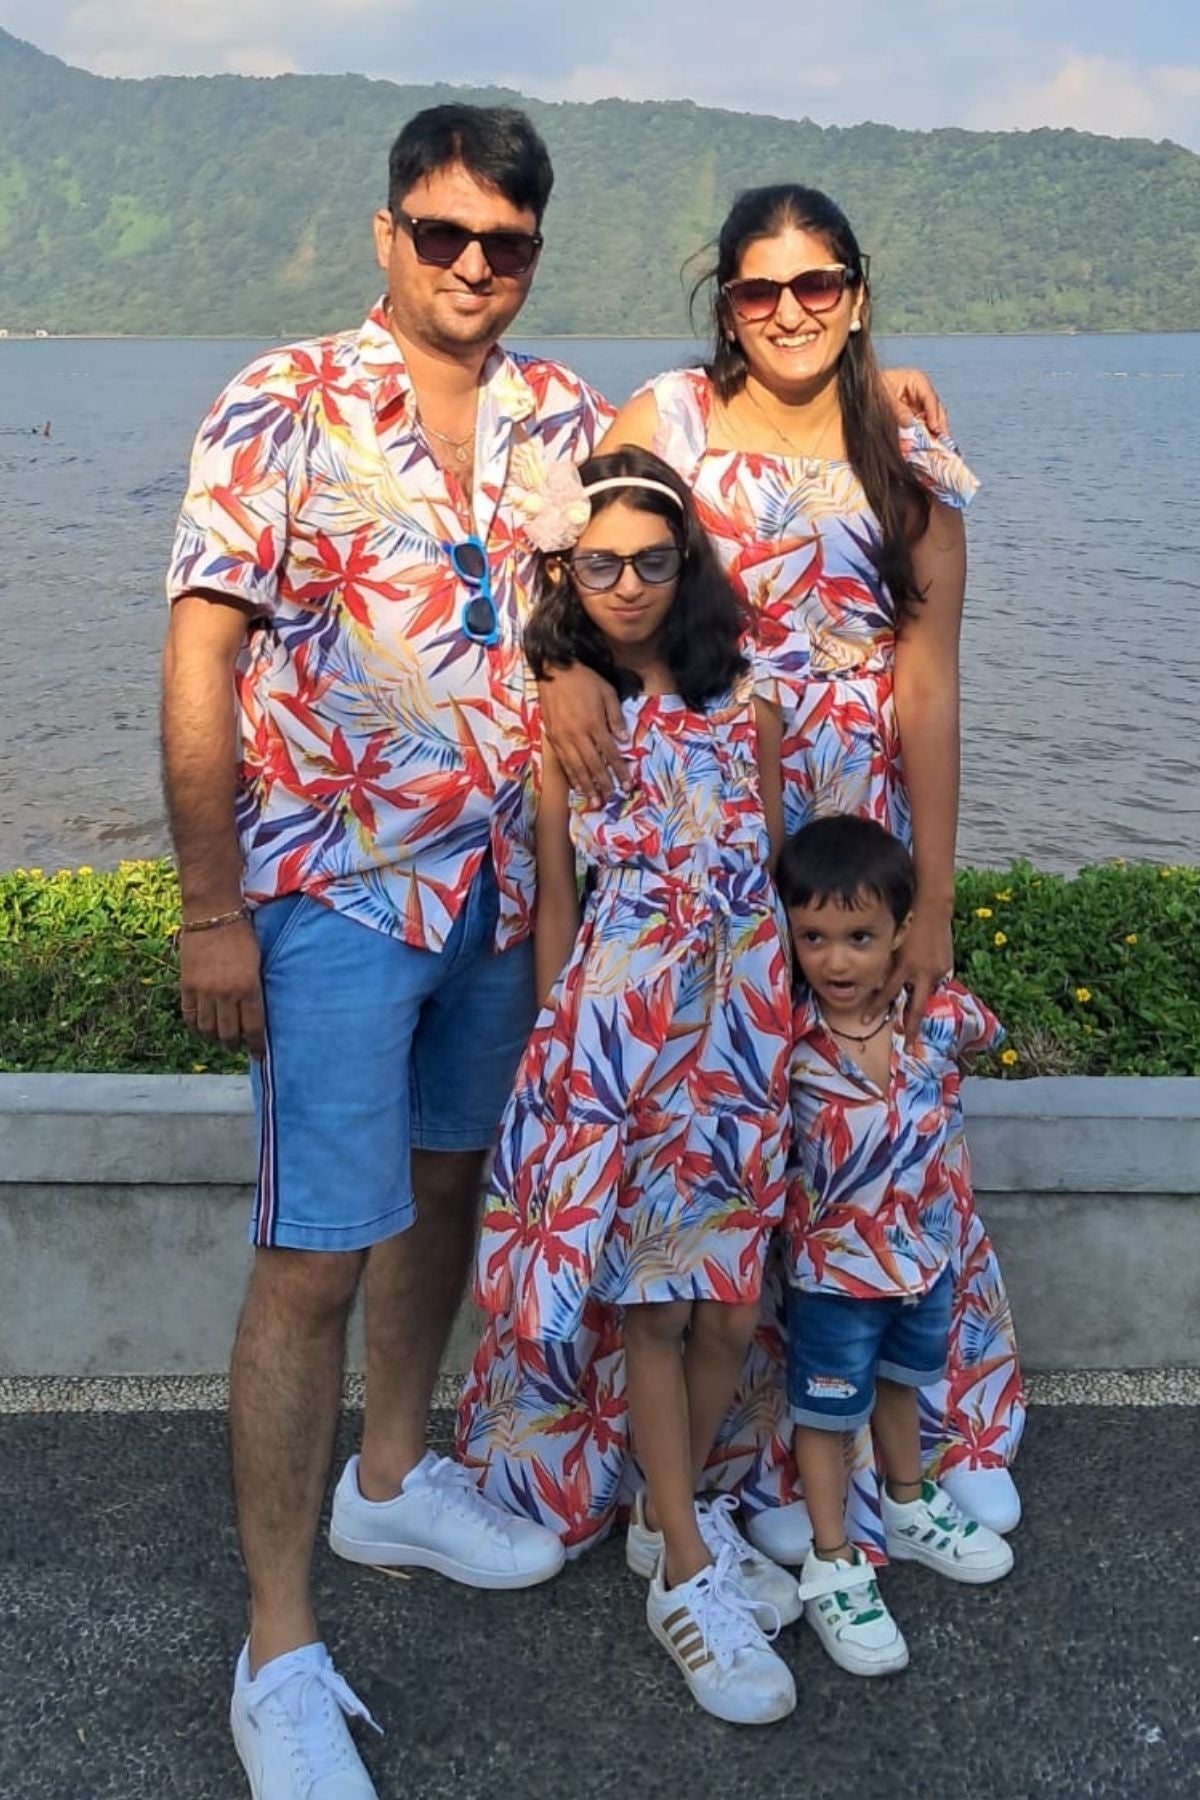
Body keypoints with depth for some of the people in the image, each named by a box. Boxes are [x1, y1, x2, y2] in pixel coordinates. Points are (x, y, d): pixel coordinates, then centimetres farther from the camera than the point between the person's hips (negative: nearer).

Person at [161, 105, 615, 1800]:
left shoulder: (567, 420, 6)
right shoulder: (284, 408, -9)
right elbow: (201, 658, -11)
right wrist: (211, 910, -14)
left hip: (506, 884, 6)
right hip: (333, 894, -6)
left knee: (446, 1187, 19)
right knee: (316, 1258, -5)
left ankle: (393, 1477, 42)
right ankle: (281, 1655, 7)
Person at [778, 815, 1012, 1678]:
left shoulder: (941, 1013, -16)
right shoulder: (785, 1038, -24)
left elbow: (985, 1034, 8)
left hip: (927, 1252, 4)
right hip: (835, 1266, -4)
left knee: (900, 1384, 28)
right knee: (828, 1410, 12)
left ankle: (910, 1509, 52)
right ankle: (832, 1569, 29)